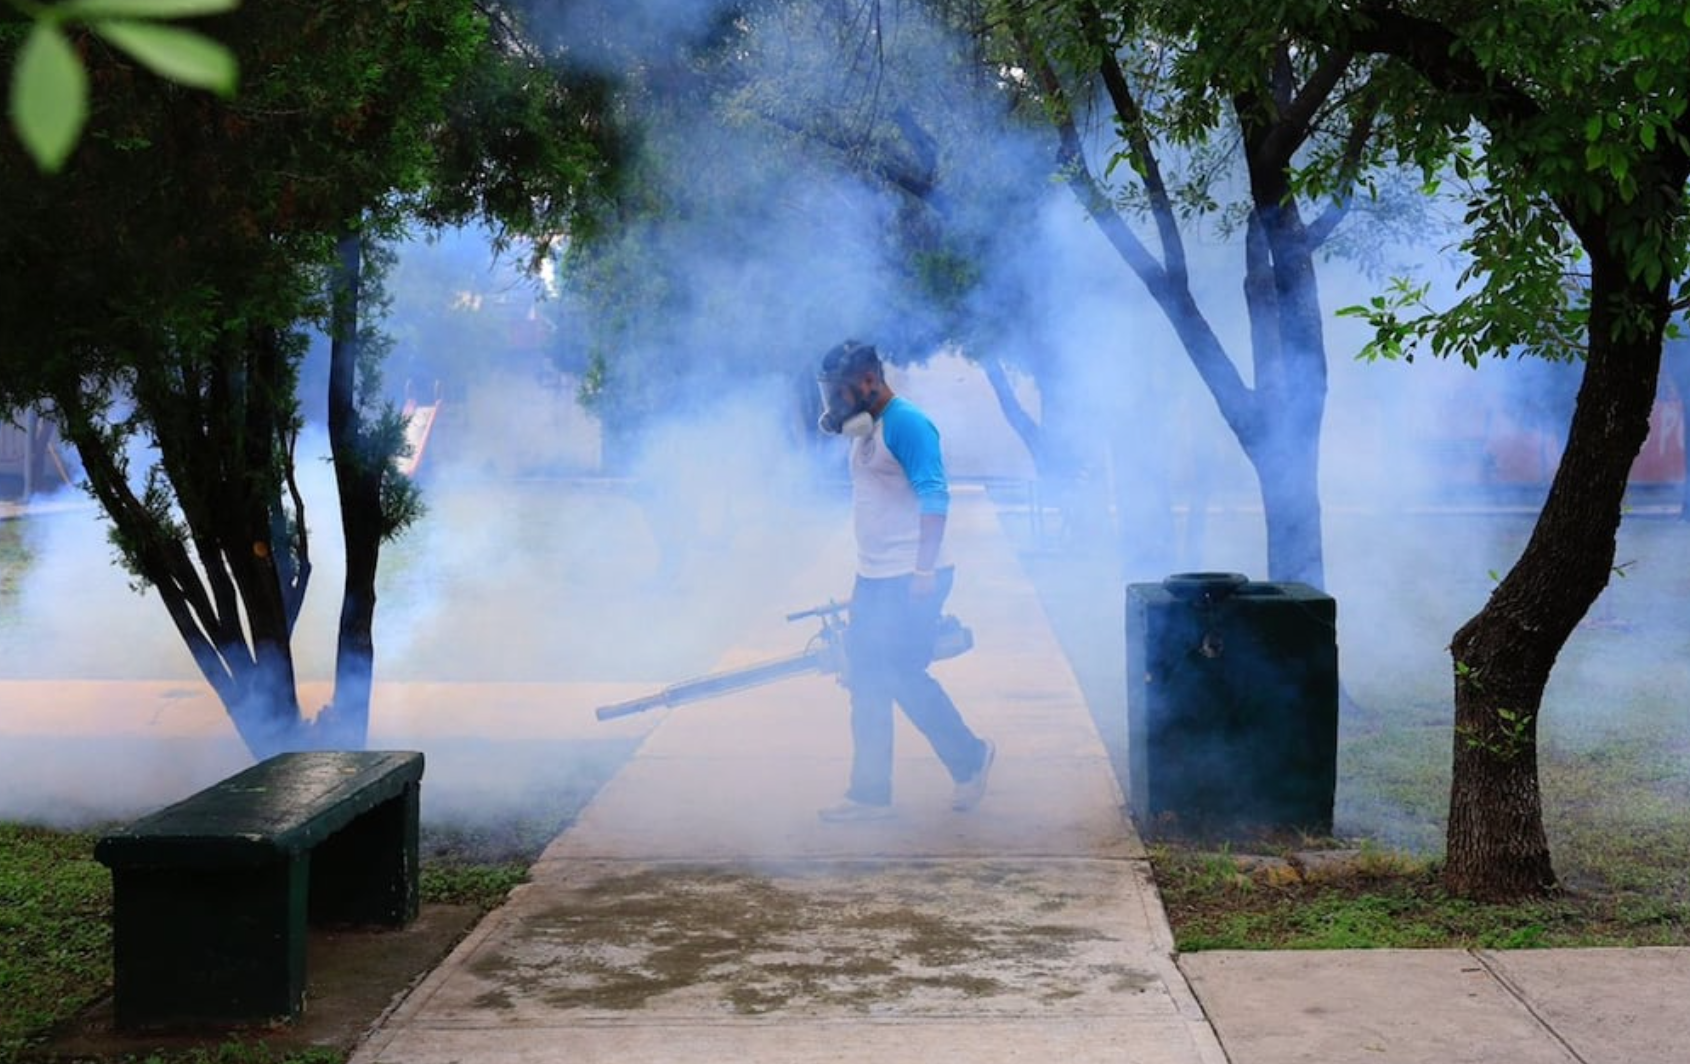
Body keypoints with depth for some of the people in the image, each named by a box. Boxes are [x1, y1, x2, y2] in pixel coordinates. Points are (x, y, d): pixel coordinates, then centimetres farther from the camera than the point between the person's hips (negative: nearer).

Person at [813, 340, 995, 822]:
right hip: (875, 580, 10)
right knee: (867, 683, 8)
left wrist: (924, 571, -24)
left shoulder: (906, 424, -13)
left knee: (904, 676, -7)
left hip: (910, 580, -10)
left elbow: (934, 498, -20)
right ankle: (870, 794, 13)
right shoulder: (866, 431, 16)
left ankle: (970, 758, 12)